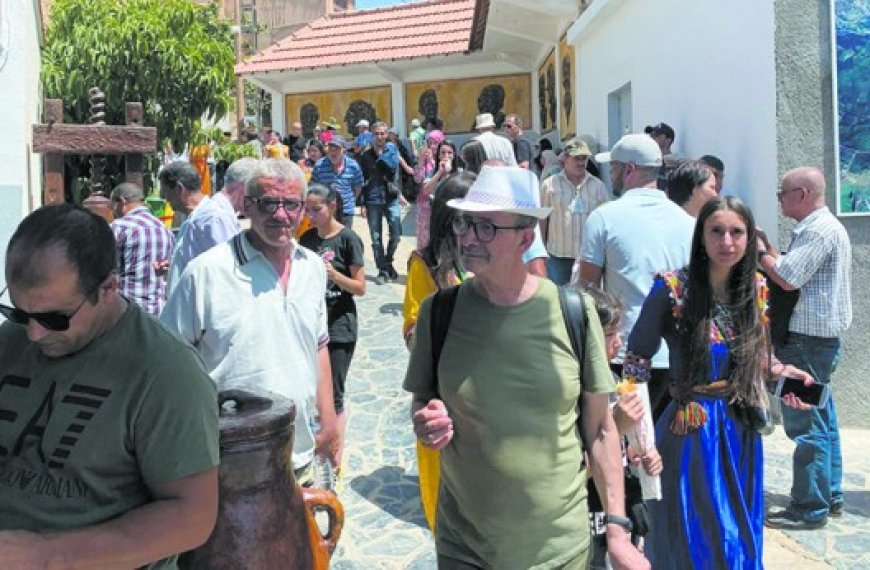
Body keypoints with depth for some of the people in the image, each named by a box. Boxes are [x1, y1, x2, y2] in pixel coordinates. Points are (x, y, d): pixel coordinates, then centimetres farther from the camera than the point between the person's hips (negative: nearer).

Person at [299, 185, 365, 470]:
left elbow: (360, 287, -9)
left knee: (333, 399, -1)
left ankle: (336, 460, 10)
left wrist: (334, 274, -25)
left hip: (339, 328, -6)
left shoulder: (348, 239, -9)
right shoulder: (307, 238, 8)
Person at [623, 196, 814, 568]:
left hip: (742, 430, 5)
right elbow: (636, 362, -12)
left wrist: (780, 371, -6)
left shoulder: (756, 287, 1)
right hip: (691, 431, -5)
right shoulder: (672, 289, -15)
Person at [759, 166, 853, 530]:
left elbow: (787, 279, -22)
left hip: (808, 339, -11)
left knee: (806, 425, -5)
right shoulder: (822, 227, 18)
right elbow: (791, 273, 15)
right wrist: (767, 250, 6)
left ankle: (809, 509, 2)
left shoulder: (820, 230, -15)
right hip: (818, 336, 11)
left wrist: (760, 251, -10)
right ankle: (830, 497, 26)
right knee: (821, 421, 16)